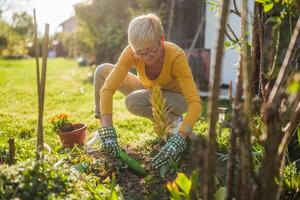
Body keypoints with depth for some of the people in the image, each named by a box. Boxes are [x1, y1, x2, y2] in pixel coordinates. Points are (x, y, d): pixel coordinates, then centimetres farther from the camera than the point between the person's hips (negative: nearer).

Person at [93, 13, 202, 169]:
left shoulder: (176, 56, -35)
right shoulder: (131, 52, -27)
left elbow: (195, 102, -40)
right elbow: (108, 88, -31)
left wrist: (178, 140, -52)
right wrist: (107, 132, -41)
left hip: (176, 98, -4)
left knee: (133, 101, -33)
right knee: (102, 71, -13)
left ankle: (173, 121, -8)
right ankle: (101, 129, 0)